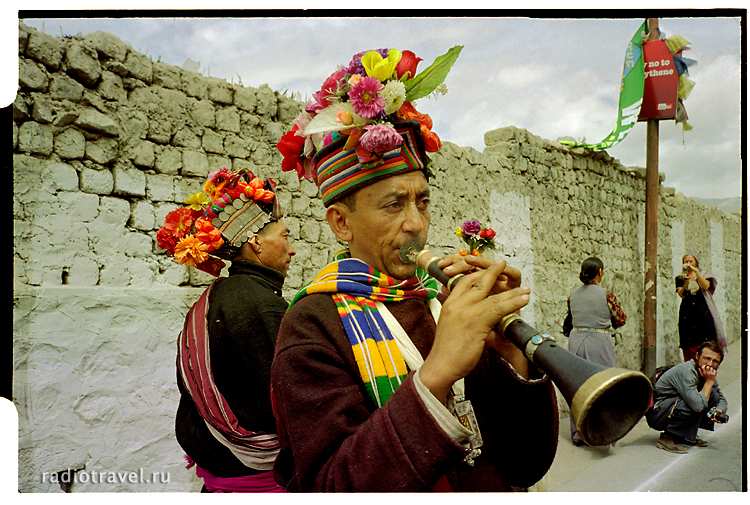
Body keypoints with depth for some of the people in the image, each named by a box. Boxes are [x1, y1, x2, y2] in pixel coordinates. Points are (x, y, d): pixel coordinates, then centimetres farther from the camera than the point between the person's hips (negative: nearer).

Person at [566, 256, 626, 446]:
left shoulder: (573, 295, 4)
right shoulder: (606, 294, -8)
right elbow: (621, 319, 3)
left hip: (576, 340, 4)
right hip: (599, 342, -4)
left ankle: (577, 435, 18)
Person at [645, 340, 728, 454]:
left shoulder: (707, 374, 4)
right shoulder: (686, 371, -24)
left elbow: (722, 399, 19)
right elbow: (698, 405, -33)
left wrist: (718, 410, -5)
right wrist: (709, 382, -21)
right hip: (655, 414, -9)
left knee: (714, 395, -1)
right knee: (694, 404, -33)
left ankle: (687, 435, 5)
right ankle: (667, 437, -15)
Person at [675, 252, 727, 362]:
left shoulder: (703, 274, 11)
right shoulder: (680, 278, 9)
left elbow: (706, 286, -12)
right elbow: (681, 295, -7)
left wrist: (696, 272, -22)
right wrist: (686, 282, -24)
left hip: (703, 313, 0)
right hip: (687, 314, 0)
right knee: (689, 346, -4)